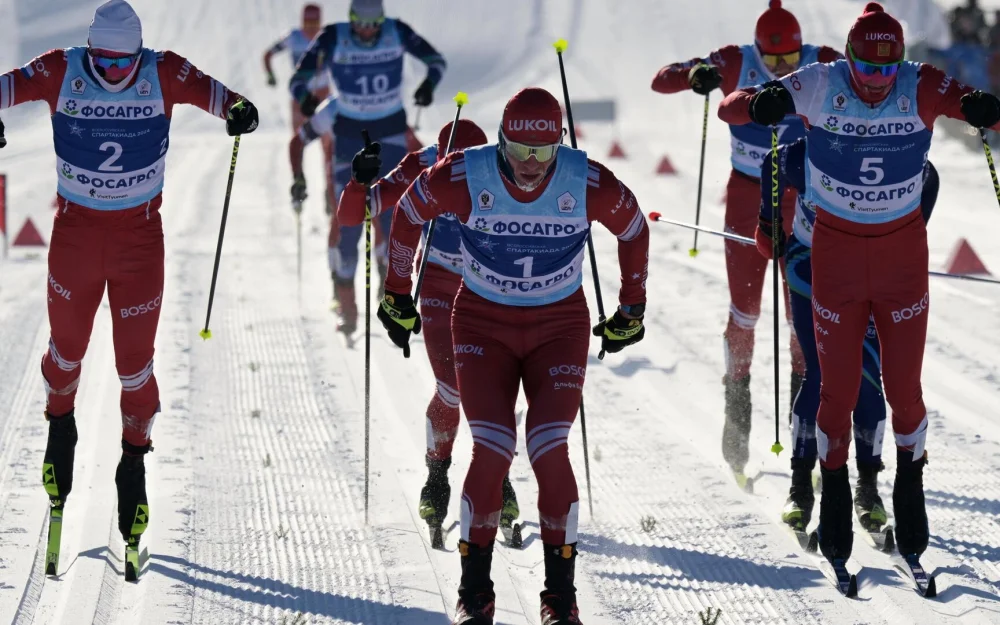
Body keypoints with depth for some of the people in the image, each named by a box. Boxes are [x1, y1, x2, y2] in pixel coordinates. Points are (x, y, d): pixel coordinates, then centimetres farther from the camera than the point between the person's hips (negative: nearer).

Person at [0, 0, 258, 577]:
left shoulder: (163, 74, -12)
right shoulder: (62, 73, -12)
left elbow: (206, 89, -23)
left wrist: (237, 108, -45)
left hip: (140, 236, -1)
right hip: (76, 232, 1)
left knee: (136, 360, 2)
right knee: (67, 345, 15)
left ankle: (135, 463, 20)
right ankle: (61, 429, 43)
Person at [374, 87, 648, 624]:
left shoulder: (588, 183, -18)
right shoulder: (463, 178, -20)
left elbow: (634, 230, 3)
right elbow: (407, 215, 1)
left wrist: (631, 311, 12)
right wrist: (397, 298, 9)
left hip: (560, 327, 0)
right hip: (483, 324, 0)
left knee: (550, 451, -15)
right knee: (491, 451, -15)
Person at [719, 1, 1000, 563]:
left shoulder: (921, 89, -15)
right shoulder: (819, 87, -16)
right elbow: (732, 108, -17)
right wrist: (761, 105, -40)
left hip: (904, 253, 0)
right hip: (836, 252, 0)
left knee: (904, 387, 5)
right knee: (838, 389, 4)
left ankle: (911, 489, 27)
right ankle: (835, 491, 25)